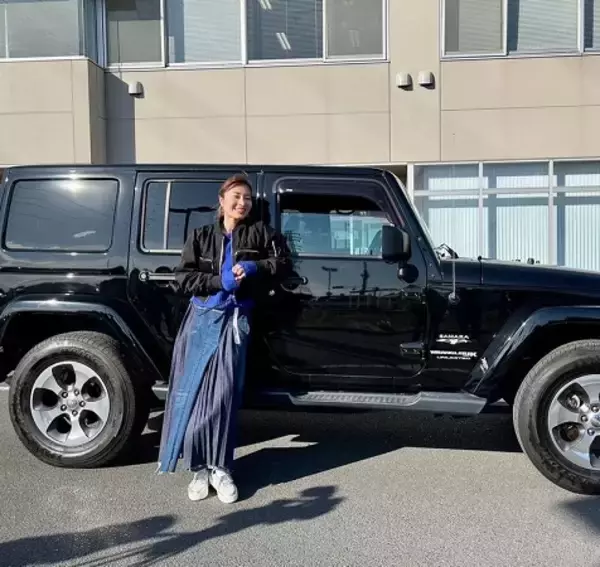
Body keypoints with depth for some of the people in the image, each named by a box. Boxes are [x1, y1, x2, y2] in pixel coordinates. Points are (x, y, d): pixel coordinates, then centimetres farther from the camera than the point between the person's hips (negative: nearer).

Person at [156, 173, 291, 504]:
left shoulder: (259, 233, 7)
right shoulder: (201, 236, 9)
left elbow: (283, 261, 7)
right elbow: (182, 279, 2)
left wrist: (254, 268, -10)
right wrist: (219, 281, -13)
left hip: (236, 321, -1)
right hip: (202, 318, 1)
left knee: (225, 393, -4)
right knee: (194, 390, -2)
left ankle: (219, 468, 6)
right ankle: (199, 468, 8)